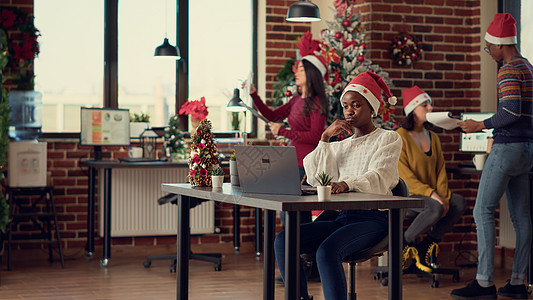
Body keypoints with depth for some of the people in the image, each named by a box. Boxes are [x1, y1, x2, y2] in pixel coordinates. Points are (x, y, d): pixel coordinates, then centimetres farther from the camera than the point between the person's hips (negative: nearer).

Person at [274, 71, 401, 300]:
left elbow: (379, 179, -11)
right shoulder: (340, 146, 25)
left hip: (372, 218, -6)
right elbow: (314, 178, 10)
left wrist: (346, 184, -31)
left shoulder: (388, 139, 8)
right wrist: (325, 138, 4)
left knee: (327, 251, -35)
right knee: (283, 240, -18)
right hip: (341, 216, 6)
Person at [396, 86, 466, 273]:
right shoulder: (400, 137, -7)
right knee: (435, 208, -34)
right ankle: (404, 243, -11)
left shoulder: (433, 137, 16)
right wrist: (431, 195, -22)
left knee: (460, 203, -19)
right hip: (406, 194, -7)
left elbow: (441, 170, 10)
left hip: (431, 194, 7)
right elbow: (403, 174, -15)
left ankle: (427, 244, -6)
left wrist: (443, 196, -8)